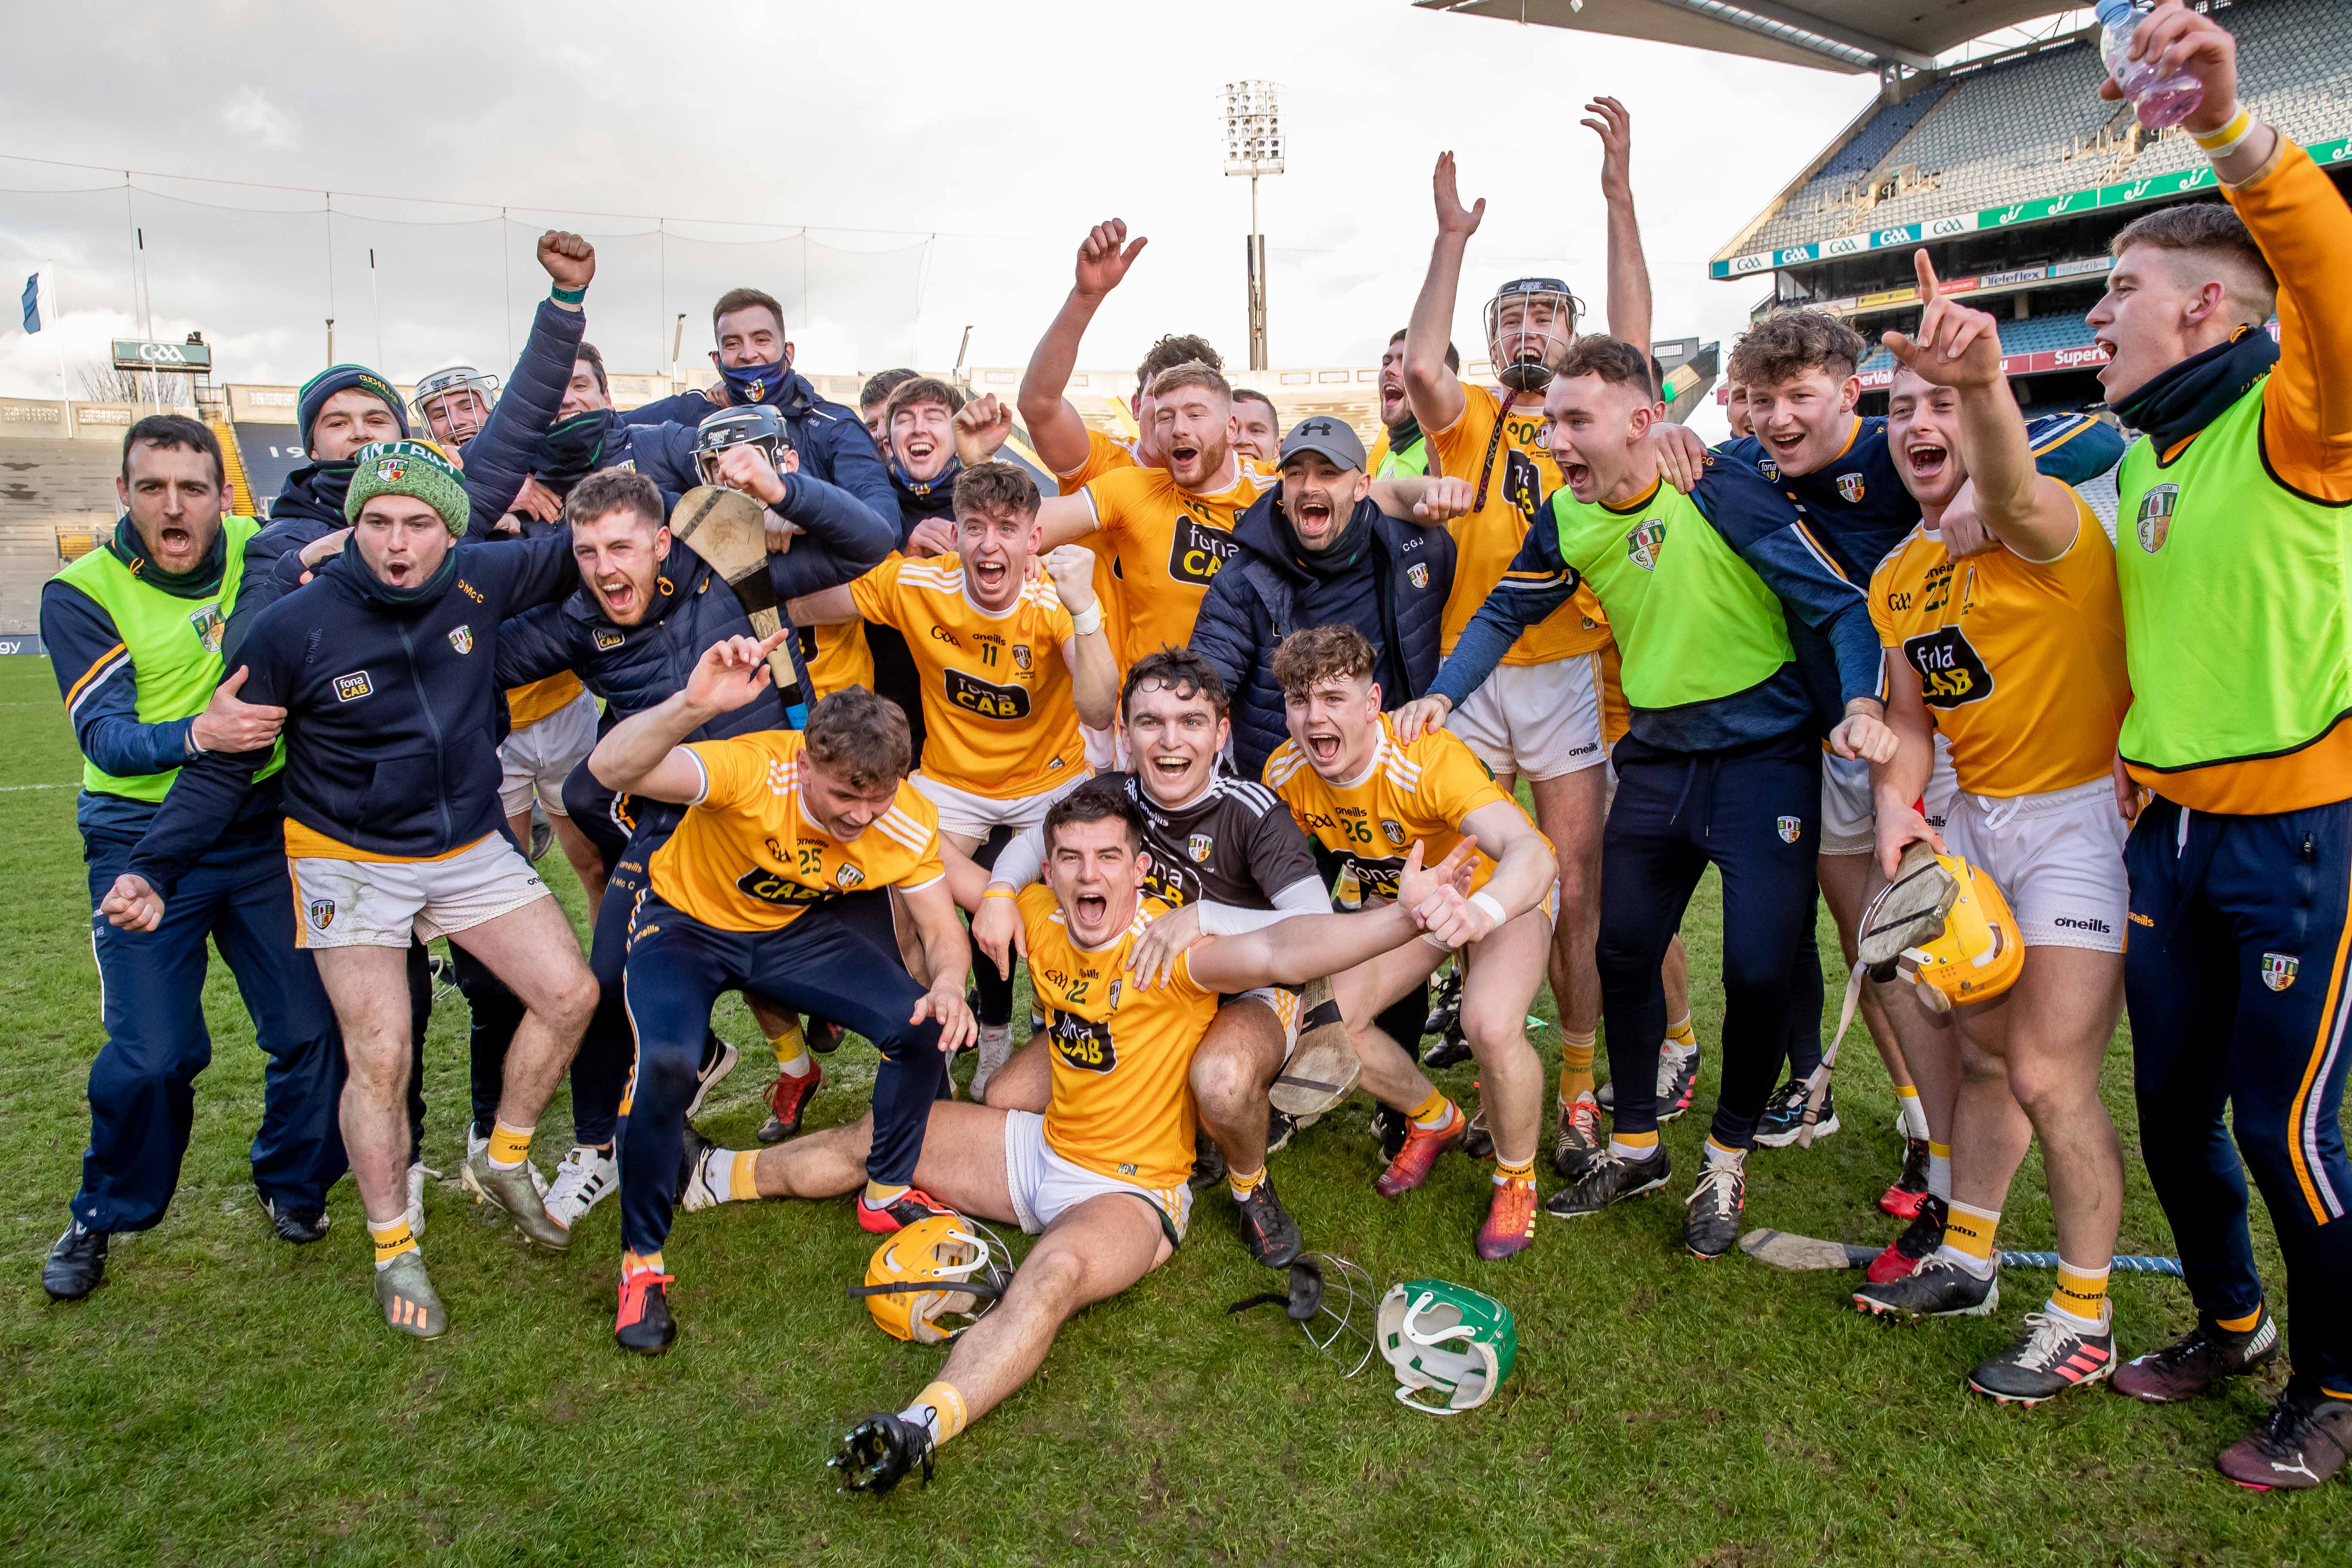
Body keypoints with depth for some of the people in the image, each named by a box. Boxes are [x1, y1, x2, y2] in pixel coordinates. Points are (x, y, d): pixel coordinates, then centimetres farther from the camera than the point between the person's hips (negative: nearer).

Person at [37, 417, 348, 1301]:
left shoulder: (259, 550, -1)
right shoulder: (82, 592, -8)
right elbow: (104, 737, -18)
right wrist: (198, 735, -38)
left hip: (262, 829, 3)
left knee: (314, 1024, 2)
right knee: (151, 1053, -7)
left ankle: (292, 1183, 28)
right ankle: (100, 1218, 21)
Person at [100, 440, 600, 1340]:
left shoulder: (479, 581, -11)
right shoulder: (295, 626, -19)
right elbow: (223, 767, -11)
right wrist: (154, 870, -22)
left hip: (470, 851, 4)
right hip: (351, 863, -4)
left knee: (570, 993, 0)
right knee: (380, 1057, -9)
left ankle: (503, 1163, 24)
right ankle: (393, 1250, 14)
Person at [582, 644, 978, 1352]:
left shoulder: (910, 826, -22)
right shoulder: (755, 770, -36)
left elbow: (941, 928, -10)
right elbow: (610, 768, -49)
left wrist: (947, 985, -33)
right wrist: (693, 705, -68)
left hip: (797, 927, 4)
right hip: (687, 921, -3)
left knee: (921, 1027, -15)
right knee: (665, 1061, -30)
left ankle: (887, 1194, 13)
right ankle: (642, 1260, -5)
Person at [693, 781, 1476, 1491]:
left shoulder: (1168, 948, -26)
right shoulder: (1040, 917, -6)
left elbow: (1278, 953, -45)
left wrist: (1401, 919, -61)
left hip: (1131, 1191, -7)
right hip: (1045, 1148, 7)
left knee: (1058, 1268, -38)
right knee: (876, 1137, 11)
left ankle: (926, 1425, -49)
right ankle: (721, 1177, 35)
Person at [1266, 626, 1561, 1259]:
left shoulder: (1429, 760, -37)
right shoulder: (1285, 773, -19)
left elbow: (1532, 854, -50)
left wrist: (1477, 913, -72)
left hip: (1504, 890, -5)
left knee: (1491, 1025, -32)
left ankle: (1516, 1178, -1)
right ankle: (1435, 1120, 19)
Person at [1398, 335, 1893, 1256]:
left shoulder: (1721, 492, -18)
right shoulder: (1568, 519, -2)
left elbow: (1837, 603, -14)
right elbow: (1505, 612, 11)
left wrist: (1861, 707, -29)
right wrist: (1442, 695, -4)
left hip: (1764, 755, -5)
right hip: (1658, 757, 5)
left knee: (1758, 969, -9)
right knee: (1624, 950, 8)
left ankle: (1727, 1162, 16)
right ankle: (1635, 1147, 29)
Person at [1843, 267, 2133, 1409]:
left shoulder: (2047, 528, -17)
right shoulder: (1896, 577, 6)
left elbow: (2011, 497, -42)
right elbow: (1908, 716, 9)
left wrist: (1984, 381, -63)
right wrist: (1897, 802, -12)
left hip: (2079, 812, -7)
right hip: (1975, 817, 7)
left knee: (2049, 1073, -7)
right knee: (1984, 1050, 16)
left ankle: (2083, 1319, 13)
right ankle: (1966, 1262, 33)